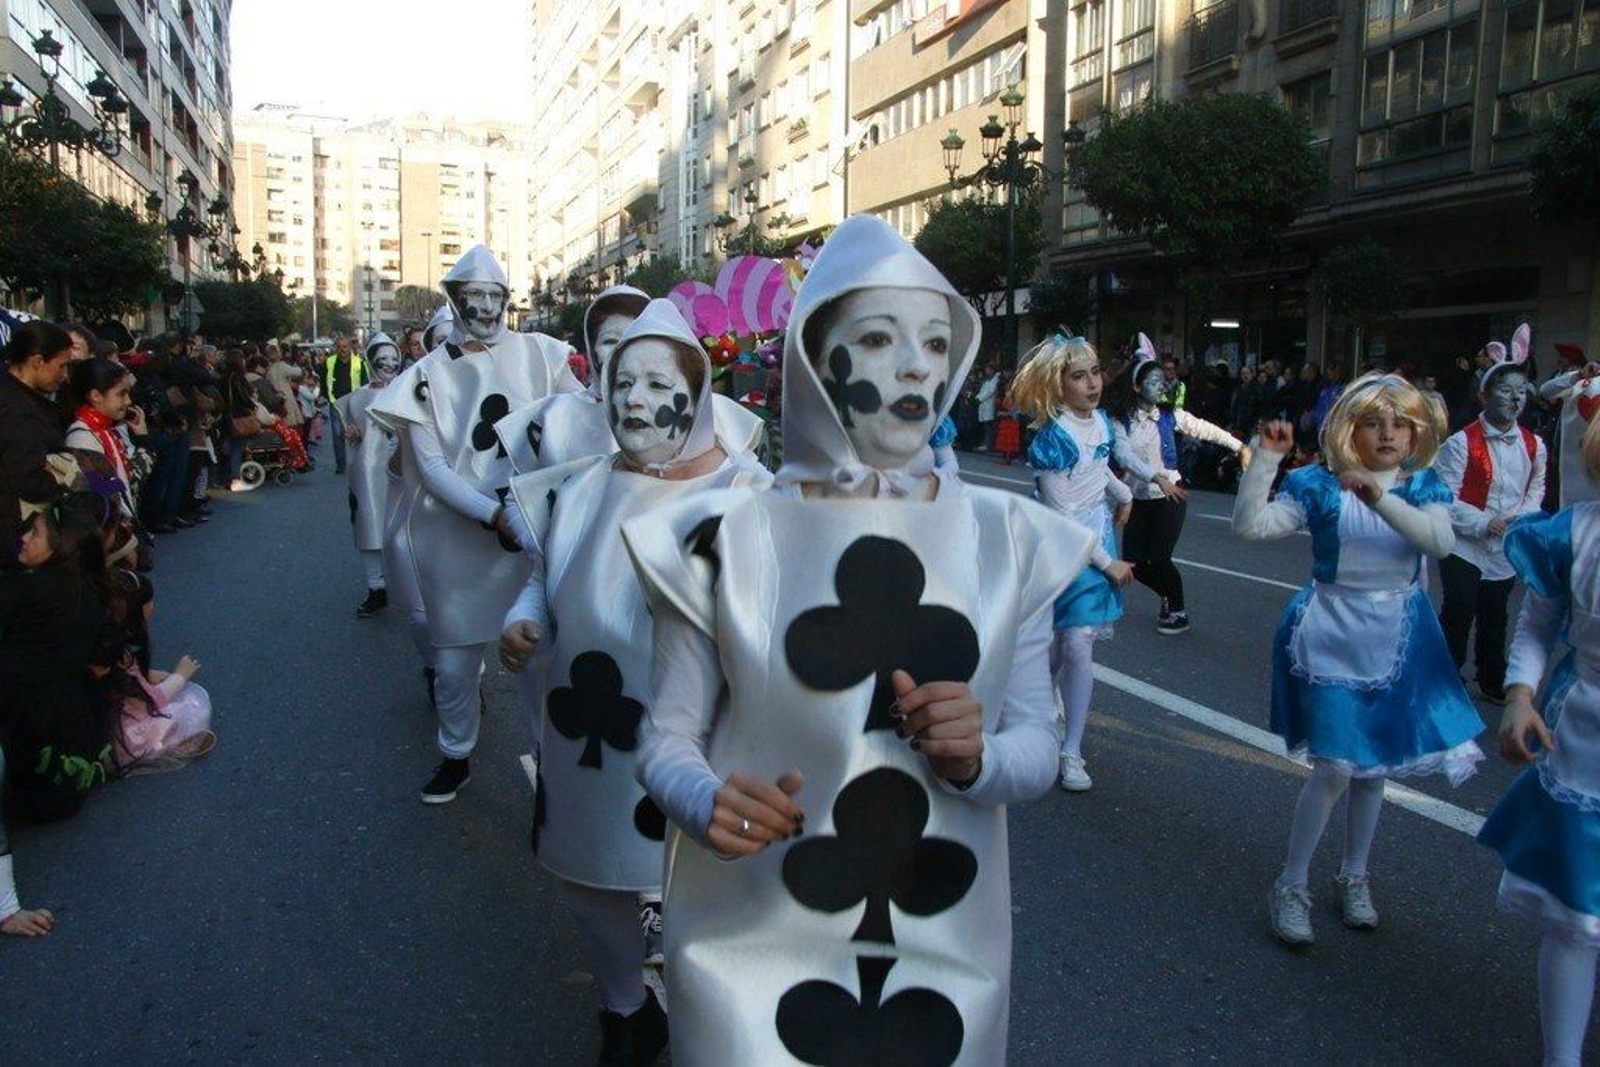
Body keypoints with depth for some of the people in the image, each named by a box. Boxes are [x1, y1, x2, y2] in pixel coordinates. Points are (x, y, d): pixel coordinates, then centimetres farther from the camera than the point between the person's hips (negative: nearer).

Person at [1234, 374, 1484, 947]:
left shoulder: (1422, 486, -1)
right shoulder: (1320, 484, -8)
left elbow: (1441, 540, -21)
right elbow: (1249, 525, -18)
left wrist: (1379, 497, -34)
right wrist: (1266, 458, -26)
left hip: (1395, 641, 4)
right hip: (1332, 639, -3)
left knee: (1374, 766, 14)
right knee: (1335, 767, -8)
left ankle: (1354, 877, 34)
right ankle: (1291, 885, 9)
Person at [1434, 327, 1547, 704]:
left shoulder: (1533, 446, 2)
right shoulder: (1461, 444, -14)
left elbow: (1537, 488, 13)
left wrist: (1522, 515, -7)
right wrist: (1485, 523, -21)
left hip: (1506, 550, 5)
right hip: (1464, 548, -5)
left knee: (1494, 619, 18)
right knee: (1457, 617, -3)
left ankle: (1493, 683, 32)